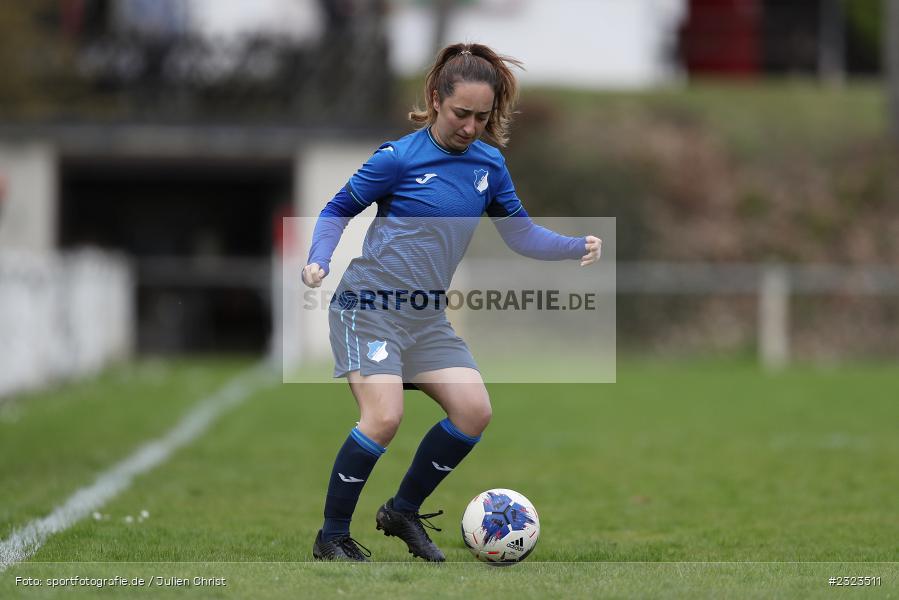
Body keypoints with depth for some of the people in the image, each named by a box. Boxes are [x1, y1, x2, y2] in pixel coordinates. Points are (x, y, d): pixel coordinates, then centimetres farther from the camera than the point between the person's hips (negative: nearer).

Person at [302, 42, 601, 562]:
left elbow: (521, 233, 11)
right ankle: (332, 538, -7)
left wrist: (577, 247, -5)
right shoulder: (400, 158, -12)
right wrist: (318, 261, -17)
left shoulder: (489, 164, 4)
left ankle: (403, 512, 14)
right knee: (384, 417, -22)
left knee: (474, 411, -5)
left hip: (427, 318, 6)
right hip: (369, 309, -6)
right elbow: (339, 210, -1)